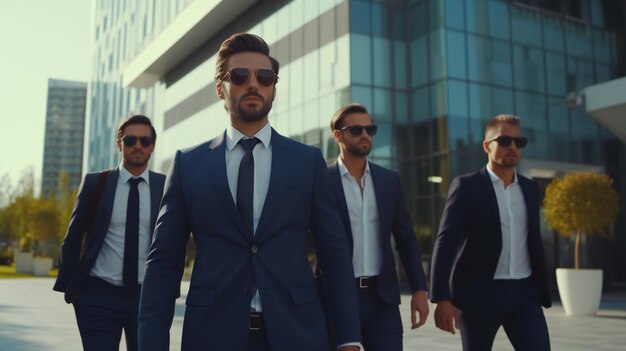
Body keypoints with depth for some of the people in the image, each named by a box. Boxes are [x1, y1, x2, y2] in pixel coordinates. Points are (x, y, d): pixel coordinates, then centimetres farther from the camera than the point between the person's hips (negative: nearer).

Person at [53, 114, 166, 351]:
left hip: (148, 296, 2)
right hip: (99, 295, -1)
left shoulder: (165, 186, 2)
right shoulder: (95, 183, 1)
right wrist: (68, 286, 3)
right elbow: (73, 238, 6)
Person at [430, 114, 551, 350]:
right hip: (479, 294, -4)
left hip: (524, 293, 4)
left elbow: (534, 241, 18)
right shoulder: (466, 186, -5)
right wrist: (442, 298, -20)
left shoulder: (530, 189, 12)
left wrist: (542, 290, 17)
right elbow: (445, 242, -12)